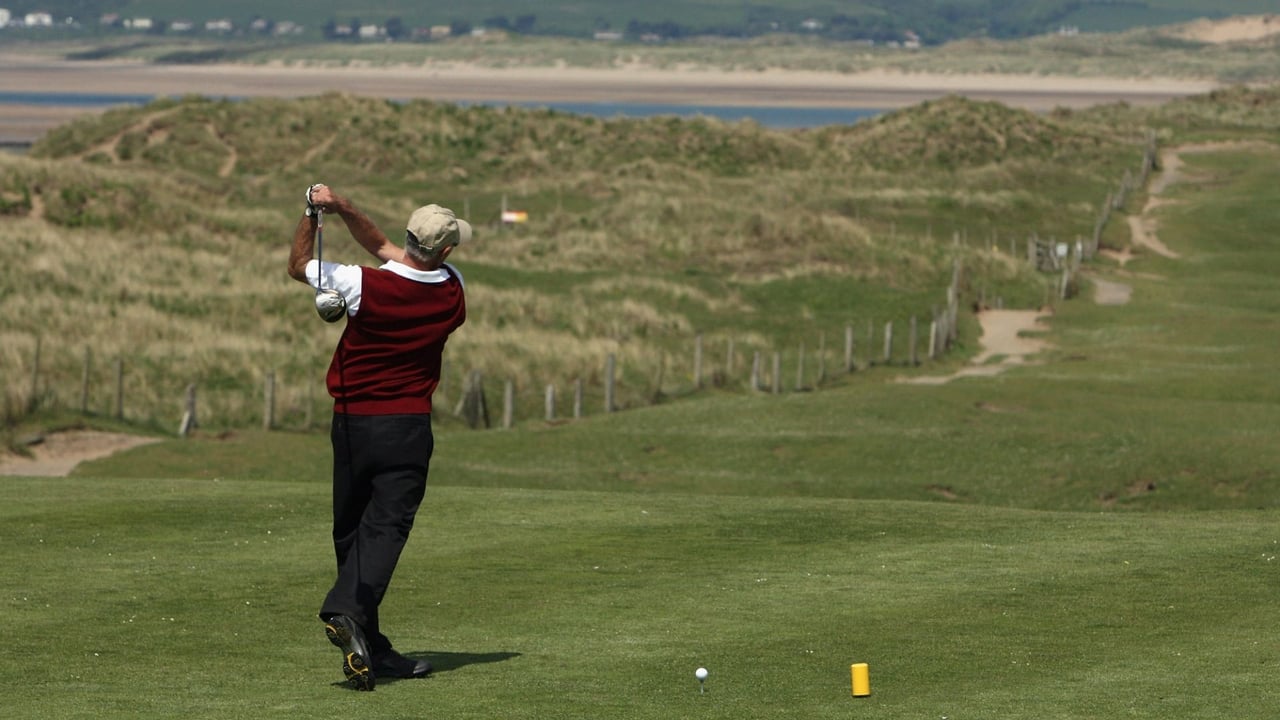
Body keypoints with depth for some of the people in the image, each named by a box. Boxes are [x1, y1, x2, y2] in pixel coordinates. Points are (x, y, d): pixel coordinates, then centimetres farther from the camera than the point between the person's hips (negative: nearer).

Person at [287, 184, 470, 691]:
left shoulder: (366, 285, -12)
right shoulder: (452, 291, -3)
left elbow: (298, 266, 5)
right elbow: (385, 249, 8)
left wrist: (313, 212, 9)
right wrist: (343, 209, -3)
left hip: (351, 424, 0)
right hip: (408, 427, 0)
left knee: (352, 532, 10)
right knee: (385, 528, -9)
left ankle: (371, 647, 11)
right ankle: (349, 611, -34)